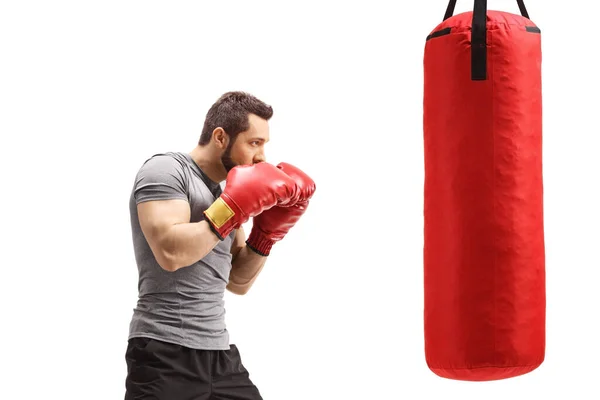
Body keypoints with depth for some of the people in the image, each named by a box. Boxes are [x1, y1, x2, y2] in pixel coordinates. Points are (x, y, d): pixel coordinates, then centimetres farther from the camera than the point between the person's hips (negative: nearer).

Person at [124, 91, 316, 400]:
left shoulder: (226, 190, 16)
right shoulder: (165, 170, -7)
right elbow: (170, 252, -23)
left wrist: (267, 231, 4)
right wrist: (233, 210, -17)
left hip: (219, 352, 8)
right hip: (165, 352, -8)